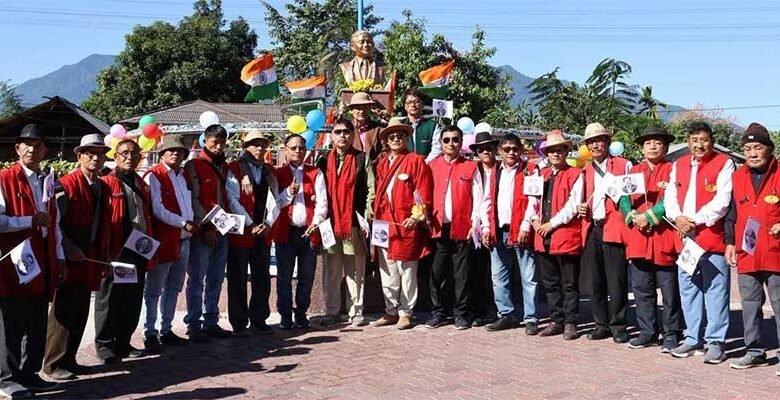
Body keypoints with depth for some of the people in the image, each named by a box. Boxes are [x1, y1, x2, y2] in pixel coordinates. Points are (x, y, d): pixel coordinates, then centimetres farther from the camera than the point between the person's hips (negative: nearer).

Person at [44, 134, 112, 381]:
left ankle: (68, 359, 24)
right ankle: (54, 364, 8)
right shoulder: (66, 185, -10)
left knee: (81, 313, 13)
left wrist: (105, 256, 15)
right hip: (69, 259, -7)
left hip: (91, 259, 7)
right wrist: (68, 249, -18)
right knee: (63, 312, -2)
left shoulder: (104, 188, 13)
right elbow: (53, 221, -15)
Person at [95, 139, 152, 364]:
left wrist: (150, 246, 16)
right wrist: (106, 251, -15)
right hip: (116, 252, -7)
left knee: (133, 300, 11)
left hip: (139, 252, 7)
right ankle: (105, 345, 12)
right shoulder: (107, 183, -5)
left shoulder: (142, 185, 16)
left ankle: (123, 343, 22)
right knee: (110, 299, 2)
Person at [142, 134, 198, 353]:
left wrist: (193, 223, 1)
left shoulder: (184, 175, 14)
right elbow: (158, 210, -15)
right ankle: (150, 334, 7)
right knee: (154, 290, 0)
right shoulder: (154, 176, -8)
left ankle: (166, 330, 23)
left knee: (173, 288, 14)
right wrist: (184, 223, -18)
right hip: (163, 240, -7)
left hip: (183, 240, 8)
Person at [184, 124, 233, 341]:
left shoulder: (225, 167, 16)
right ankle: (194, 325, 3)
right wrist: (206, 226, -12)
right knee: (197, 279, -3)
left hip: (222, 230, 6)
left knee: (216, 280, 10)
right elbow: (193, 199, -8)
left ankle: (211, 322, 18)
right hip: (202, 231, -6)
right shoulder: (194, 166, -3)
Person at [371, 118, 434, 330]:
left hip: (407, 225, -6)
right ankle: (391, 311, 21)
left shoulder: (416, 161, -2)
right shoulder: (382, 164, 16)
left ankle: (405, 313, 10)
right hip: (384, 225, 6)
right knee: (387, 272, 11)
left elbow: (424, 194, -7)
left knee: (407, 271, 0)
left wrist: (417, 217, -16)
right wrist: (376, 217, 9)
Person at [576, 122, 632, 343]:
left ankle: (618, 325, 5)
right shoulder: (585, 171, 19)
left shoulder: (624, 165, 4)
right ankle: (601, 324, 16)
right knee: (595, 282, 7)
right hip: (591, 230, 5)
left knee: (616, 281, -5)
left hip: (614, 228, -5)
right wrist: (580, 208, 6)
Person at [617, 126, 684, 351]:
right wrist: (633, 217, -10)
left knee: (670, 291, 2)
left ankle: (671, 334, 12)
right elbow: (624, 199, 8)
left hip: (664, 239, -5)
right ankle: (648, 332, 20)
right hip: (638, 239, 5)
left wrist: (649, 217, -16)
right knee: (642, 290, 10)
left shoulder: (672, 170, 0)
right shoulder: (634, 171, 15)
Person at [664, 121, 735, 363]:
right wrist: (677, 218, -8)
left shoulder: (724, 164, -1)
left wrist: (696, 221, -14)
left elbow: (722, 201, -10)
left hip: (712, 237, -5)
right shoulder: (678, 165, 15)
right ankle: (692, 339, 20)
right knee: (688, 290, 11)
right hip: (684, 237, 6)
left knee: (715, 291, -3)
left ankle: (716, 341, 5)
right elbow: (669, 196, 10)